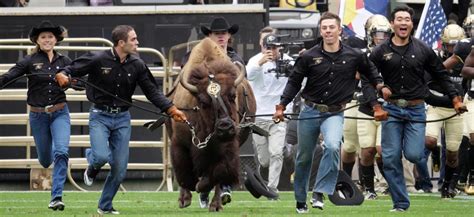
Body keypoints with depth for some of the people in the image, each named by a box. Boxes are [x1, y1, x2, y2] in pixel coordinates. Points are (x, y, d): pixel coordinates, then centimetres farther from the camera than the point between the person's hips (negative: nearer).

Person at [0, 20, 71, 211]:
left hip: (60, 113, 0)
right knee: (45, 160, 11)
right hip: (38, 115, 0)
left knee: (61, 152, -20)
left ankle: (56, 197, -16)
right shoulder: (30, 61, -5)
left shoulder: (64, 61, 2)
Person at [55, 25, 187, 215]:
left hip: (122, 118, 4)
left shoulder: (137, 65, 0)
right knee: (102, 157, -23)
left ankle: (105, 206, 21)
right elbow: (71, 70, -4)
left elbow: (152, 91, 5)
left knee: (120, 168, 2)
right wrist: (62, 75, -28)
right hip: (100, 115, -4)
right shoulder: (97, 60, -11)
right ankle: (92, 168, 17)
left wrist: (171, 109, -5)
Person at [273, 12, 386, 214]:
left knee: (333, 146, -30)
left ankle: (319, 193, -24)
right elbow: (294, 82, 3)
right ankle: (300, 200, 29)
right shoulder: (308, 57, -4)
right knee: (303, 158, 10)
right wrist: (281, 106, -4)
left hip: (334, 113, -1)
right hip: (310, 111, 2)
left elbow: (372, 72, 14)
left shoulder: (354, 56, -3)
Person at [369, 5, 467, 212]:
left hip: (416, 110, 0)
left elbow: (441, 76, 11)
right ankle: (400, 203, 6)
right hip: (392, 109, 0)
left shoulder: (422, 50, 3)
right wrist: (380, 88, -9)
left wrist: (455, 99, 8)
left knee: (413, 155, -13)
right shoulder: (381, 52, 1)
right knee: (391, 159, -4)